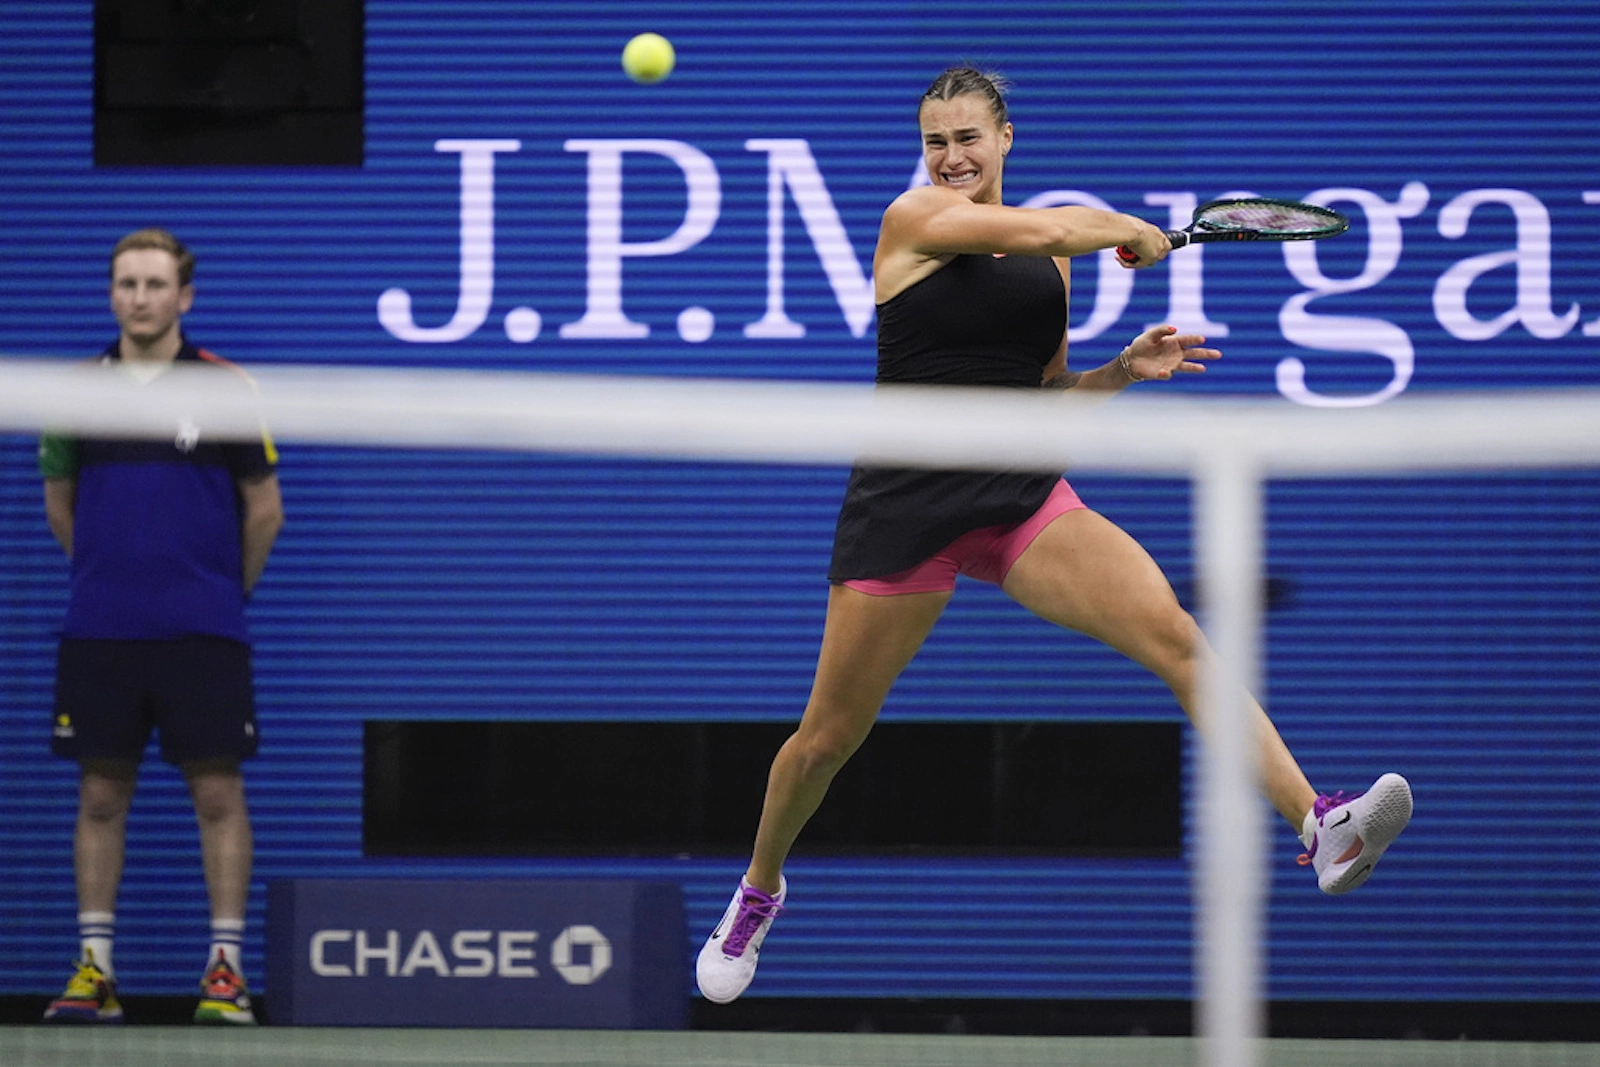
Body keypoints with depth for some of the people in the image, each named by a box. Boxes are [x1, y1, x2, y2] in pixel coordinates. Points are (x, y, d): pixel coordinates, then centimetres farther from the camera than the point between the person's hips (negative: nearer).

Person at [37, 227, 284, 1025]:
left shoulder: (226, 389, -2)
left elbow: (264, 511, 5)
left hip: (202, 631, -2)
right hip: (99, 629, 2)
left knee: (217, 790, -4)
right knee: (101, 792, 4)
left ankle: (225, 967, 0)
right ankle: (94, 967, 7)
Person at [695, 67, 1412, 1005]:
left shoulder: (1051, 252, 12)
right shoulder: (914, 219, -5)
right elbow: (1049, 230, -18)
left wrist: (1126, 368, 1)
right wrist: (1133, 230, 0)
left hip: (1024, 499, 3)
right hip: (907, 504, -3)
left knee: (1175, 635, -20)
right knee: (827, 738, 7)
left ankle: (1321, 827, -34)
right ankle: (760, 888, 37)